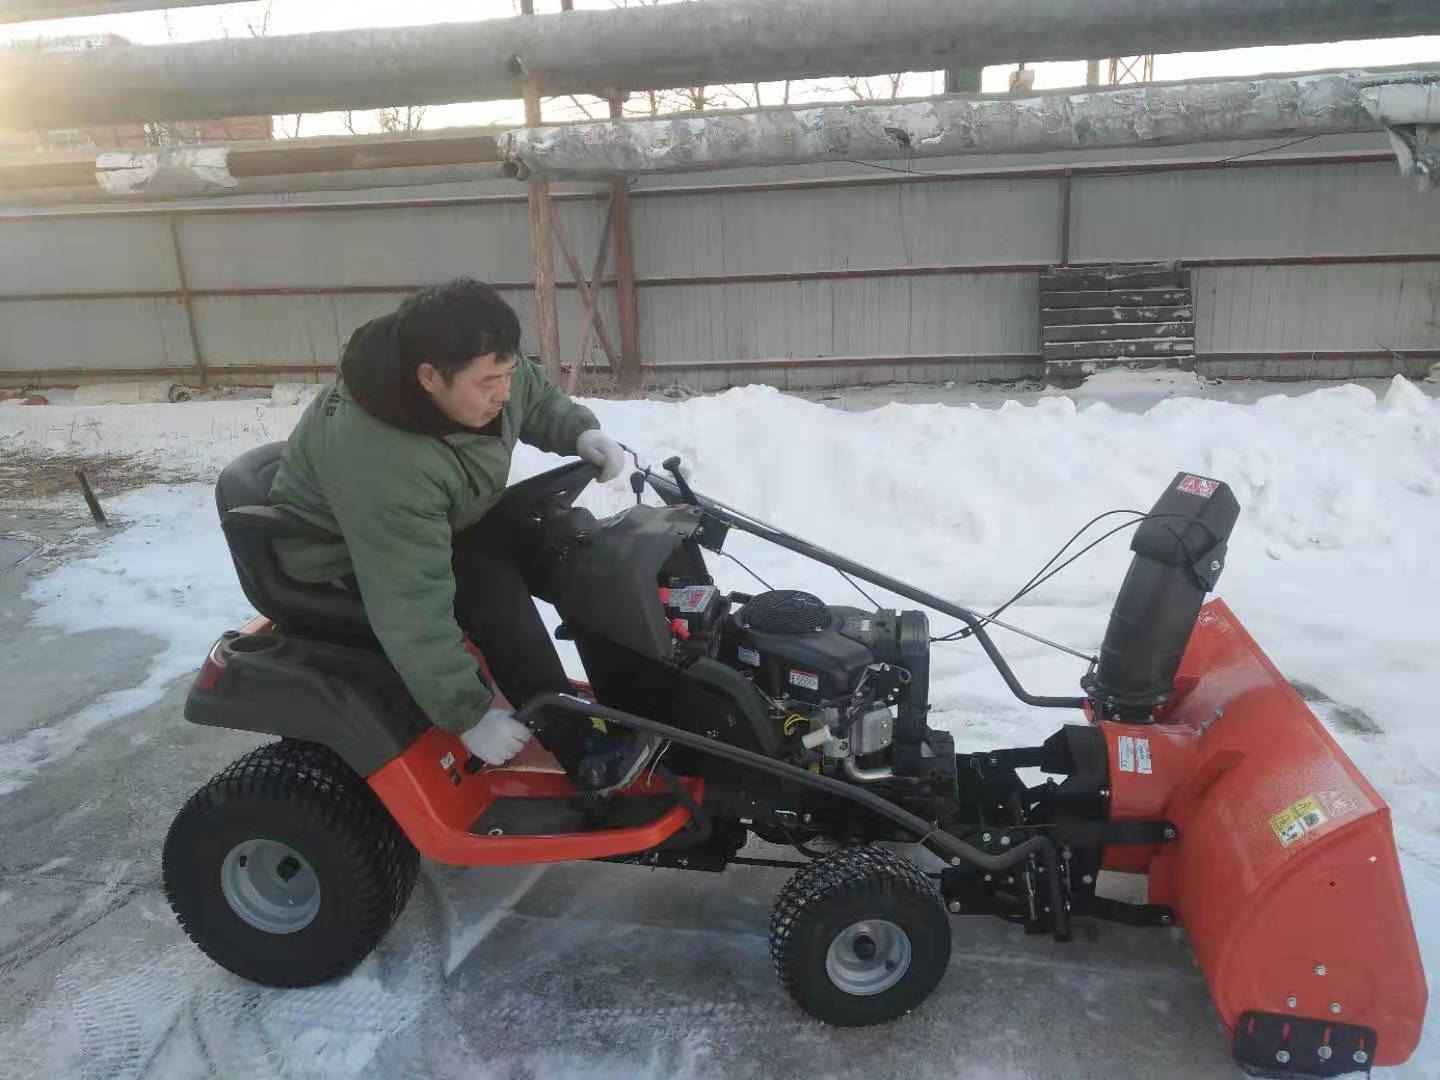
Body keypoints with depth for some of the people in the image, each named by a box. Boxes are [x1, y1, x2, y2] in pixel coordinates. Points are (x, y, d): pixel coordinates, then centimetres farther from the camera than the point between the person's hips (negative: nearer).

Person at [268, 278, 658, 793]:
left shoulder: (482, 367, -21)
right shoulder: (378, 463, -42)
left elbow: (537, 397, 3)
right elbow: (411, 609, -39)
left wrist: (581, 431, -17)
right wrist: (468, 715, -34)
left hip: (452, 520, 8)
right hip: (348, 558, -7)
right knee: (492, 587, -31)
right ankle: (582, 752, -20)